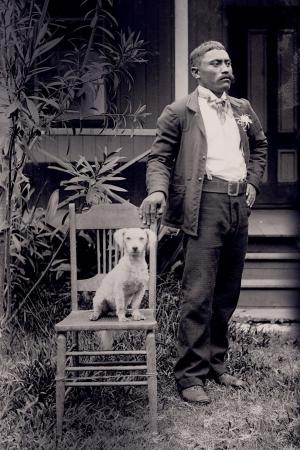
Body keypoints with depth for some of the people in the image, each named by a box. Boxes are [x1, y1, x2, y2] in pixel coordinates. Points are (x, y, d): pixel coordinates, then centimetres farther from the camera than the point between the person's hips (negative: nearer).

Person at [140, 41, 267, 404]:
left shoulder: (242, 109, 18)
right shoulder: (180, 112, 1)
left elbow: (259, 146, 31)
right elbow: (159, 157, 0)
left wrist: (253, 182, 17)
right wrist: (158, 190, -19)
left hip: (239, 204, 6)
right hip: (206, 203, -6)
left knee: (228, 293, 12)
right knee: (199, 294, -9)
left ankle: (216, 364, 25)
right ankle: (189, 376, 0)